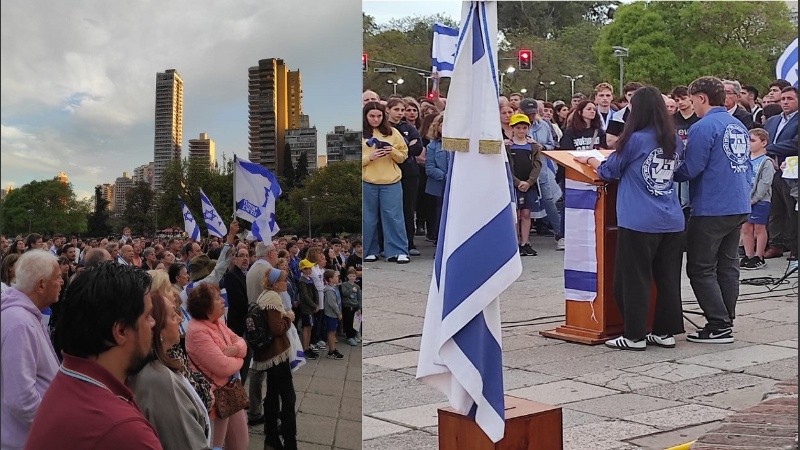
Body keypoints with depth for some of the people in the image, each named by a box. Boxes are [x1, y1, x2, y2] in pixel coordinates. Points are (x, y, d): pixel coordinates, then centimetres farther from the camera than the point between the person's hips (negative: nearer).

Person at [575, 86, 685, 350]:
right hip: (672, 221, 6)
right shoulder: (675, 141, 8)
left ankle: (634, 336, 6)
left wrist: (589, 159, 20)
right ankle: (666, 332, 17)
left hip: (639, 222, -6)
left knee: (634, 279, 2)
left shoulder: (635, 140, -10)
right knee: (667, 278, 11)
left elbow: (608, 172, 1)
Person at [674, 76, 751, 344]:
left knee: (701, 269, -1)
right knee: (727, 266, 14)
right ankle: (726, 322, 19)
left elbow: (690, 169, -17)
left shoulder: (704, 127, -14)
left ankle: (719, 326, -3)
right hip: (739, 207, 9)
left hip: (711, 209, -8)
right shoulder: (739, 127, 12)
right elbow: (747, 166, 18)